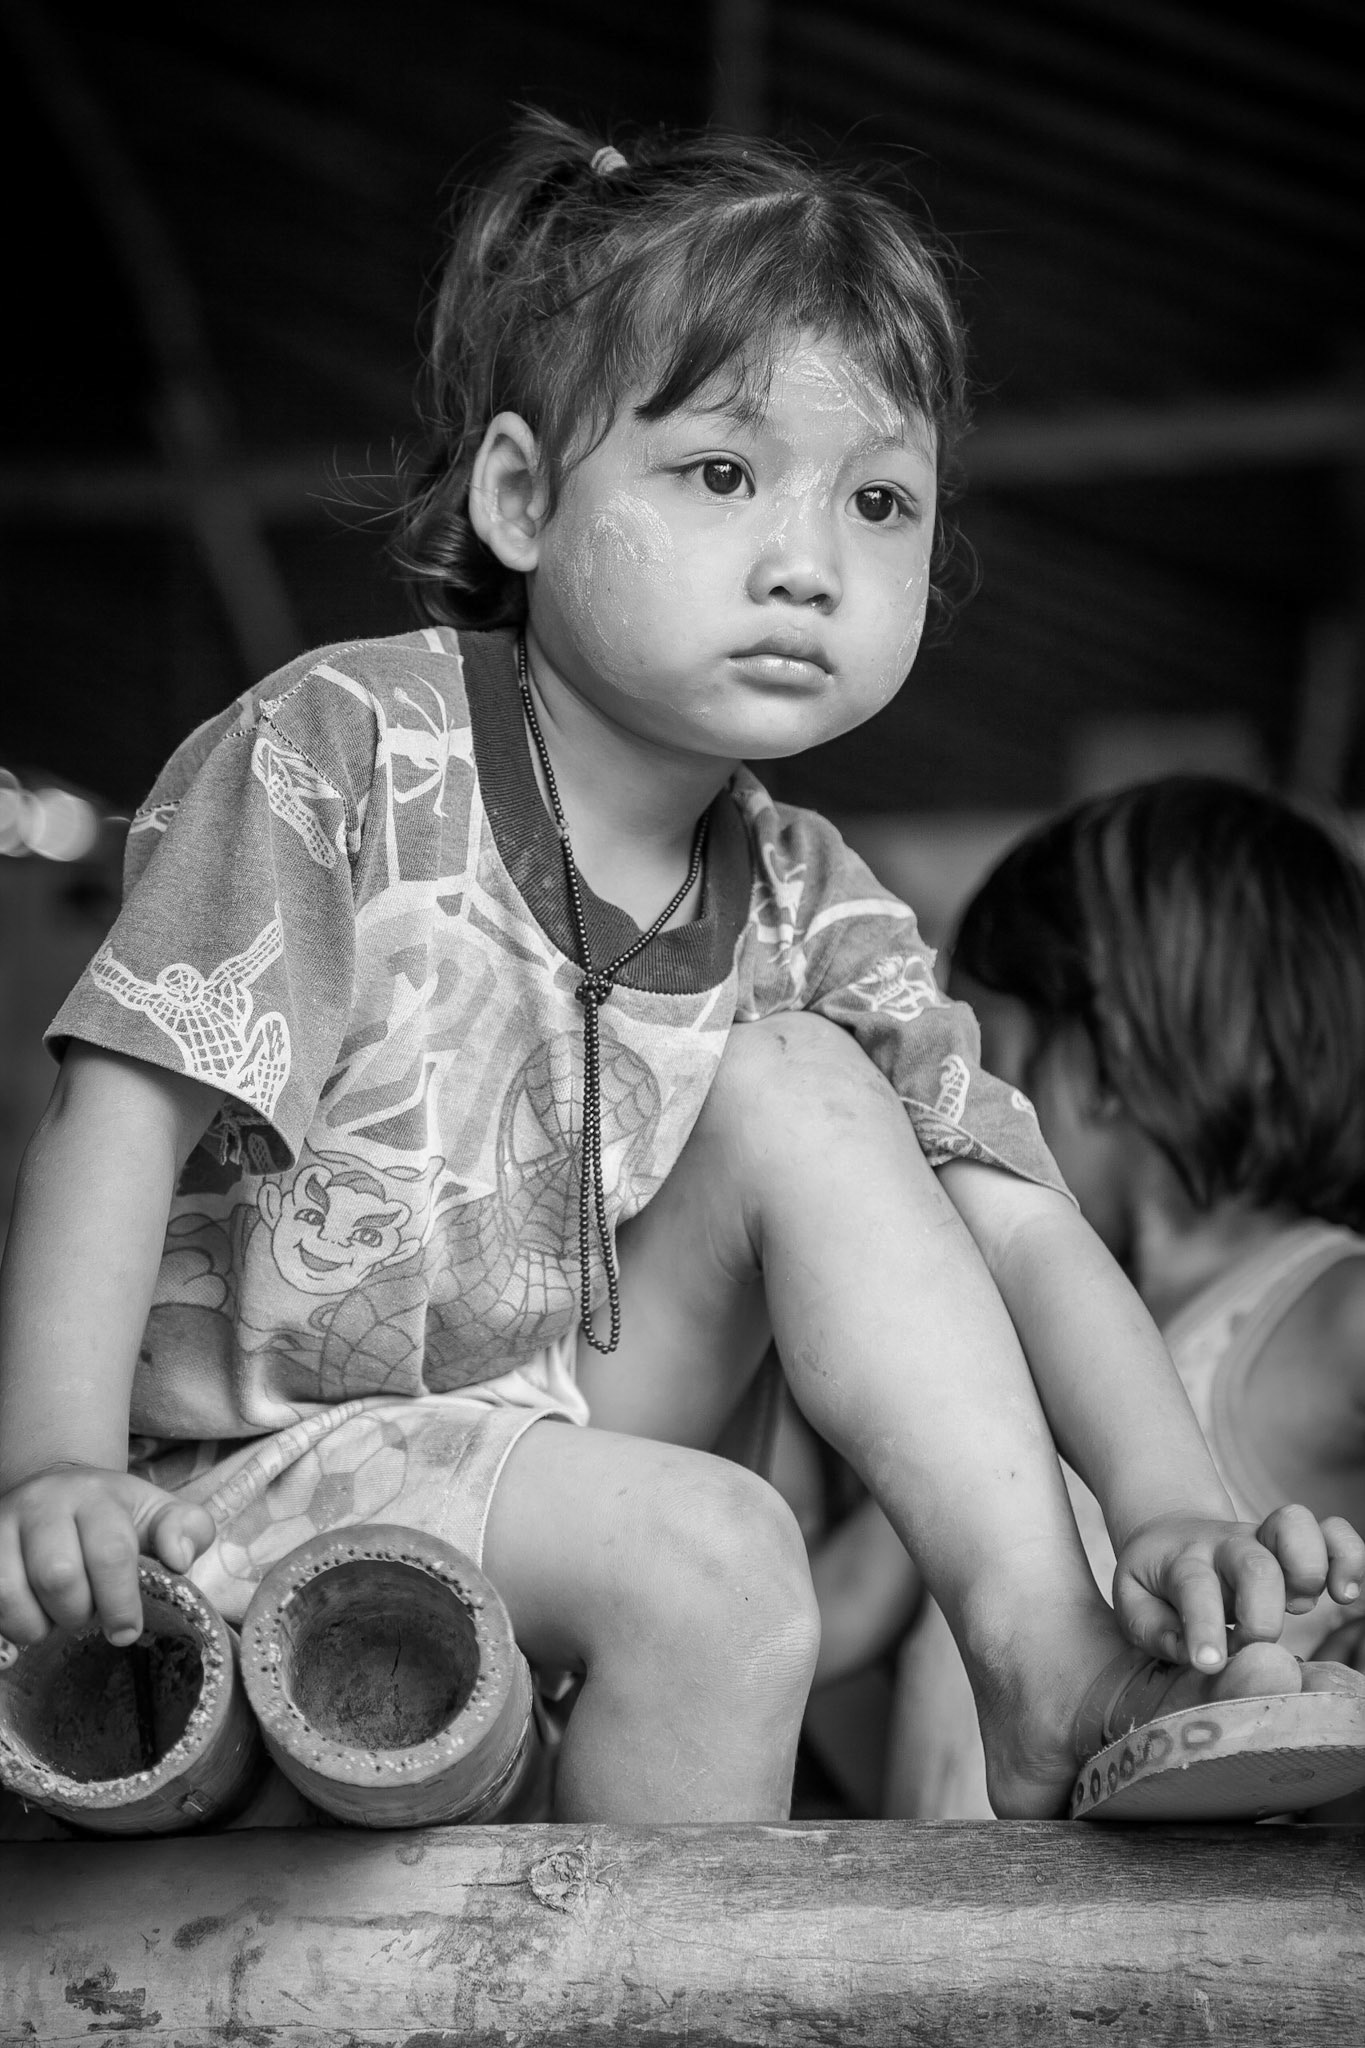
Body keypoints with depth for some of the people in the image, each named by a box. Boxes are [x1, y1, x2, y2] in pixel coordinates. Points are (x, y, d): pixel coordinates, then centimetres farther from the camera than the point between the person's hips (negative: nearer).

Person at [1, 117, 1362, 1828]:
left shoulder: (802, 907, 0)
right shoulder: (335, 756, -15)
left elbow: (1014, 1225, -5)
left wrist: (1168, 1508, -22)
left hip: (563, 1416, 6)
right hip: (269, 1470, -6)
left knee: (802, 1089, -12)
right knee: (719, 1558, -29)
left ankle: (1053, 1667, -15)